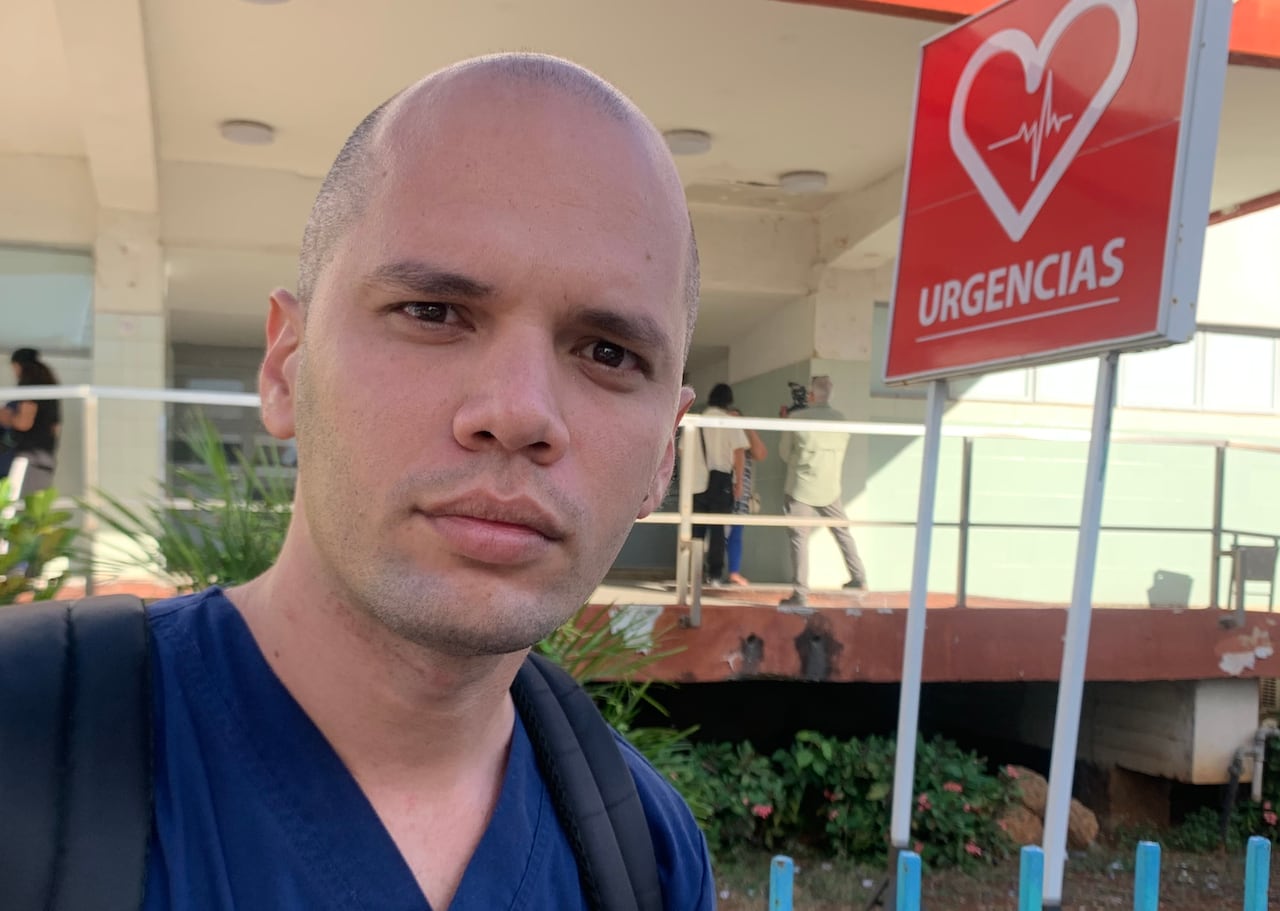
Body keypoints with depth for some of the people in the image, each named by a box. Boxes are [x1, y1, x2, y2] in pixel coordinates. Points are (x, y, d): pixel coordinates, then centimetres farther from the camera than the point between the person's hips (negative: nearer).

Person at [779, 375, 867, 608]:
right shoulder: (841, 420, -1)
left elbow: (785, 454, 2)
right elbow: (840, 453, 10)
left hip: (801, 489, -3)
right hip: (830, 489, 4)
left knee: (799, 539, -1)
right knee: (842, 532, 20)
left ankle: (800, 594, -5)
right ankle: (859, 578, 29)